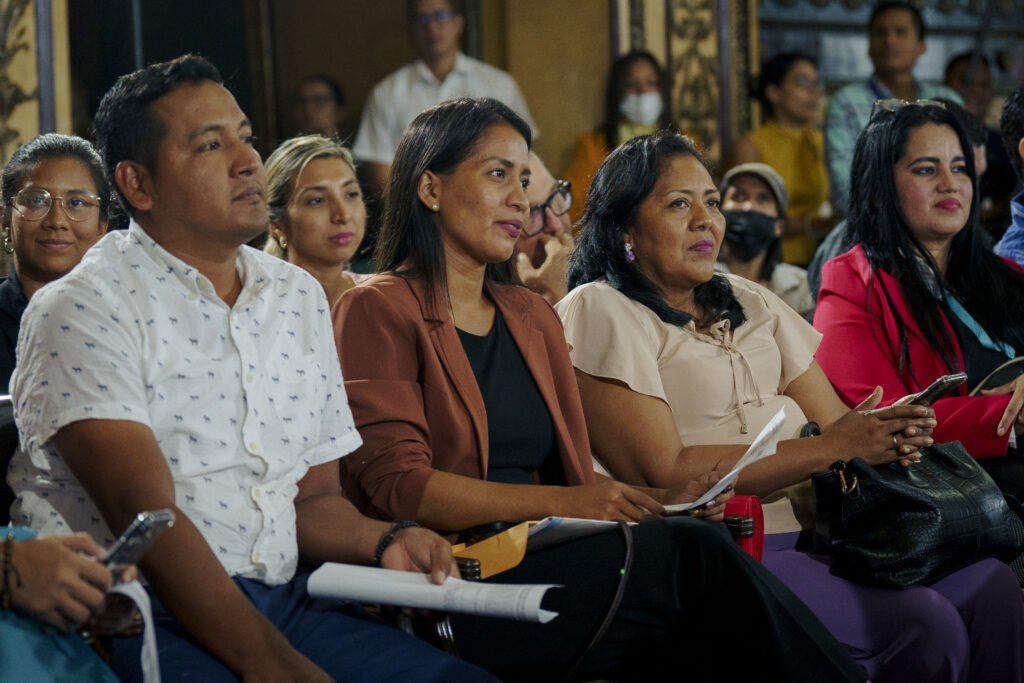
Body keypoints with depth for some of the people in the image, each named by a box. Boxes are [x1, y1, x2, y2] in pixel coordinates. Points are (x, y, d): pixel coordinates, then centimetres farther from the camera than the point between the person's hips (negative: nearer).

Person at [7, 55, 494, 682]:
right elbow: (145, 513, -15)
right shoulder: (83, 307, -5)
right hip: (141, 619, -6)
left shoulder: (300, 296, 18)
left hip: (284, 602, 6)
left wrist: (384, 543, -1)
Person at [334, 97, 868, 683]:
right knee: (694, 555, -26)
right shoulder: (379, 312, 1)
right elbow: (398, 485, -10)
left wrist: (655, 502, 0)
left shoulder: (533, 318, 24)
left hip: (543, 560, 6)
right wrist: (561, 503, -17)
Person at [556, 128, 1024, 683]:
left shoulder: (747, 302, 20)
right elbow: (667, 474, -13)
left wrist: (887, 437, -11)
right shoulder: (599, 311, -3)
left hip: (814, 526, 7)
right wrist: (828, 449, -14)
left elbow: (831, 420, 14)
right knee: (923, 626, -25)